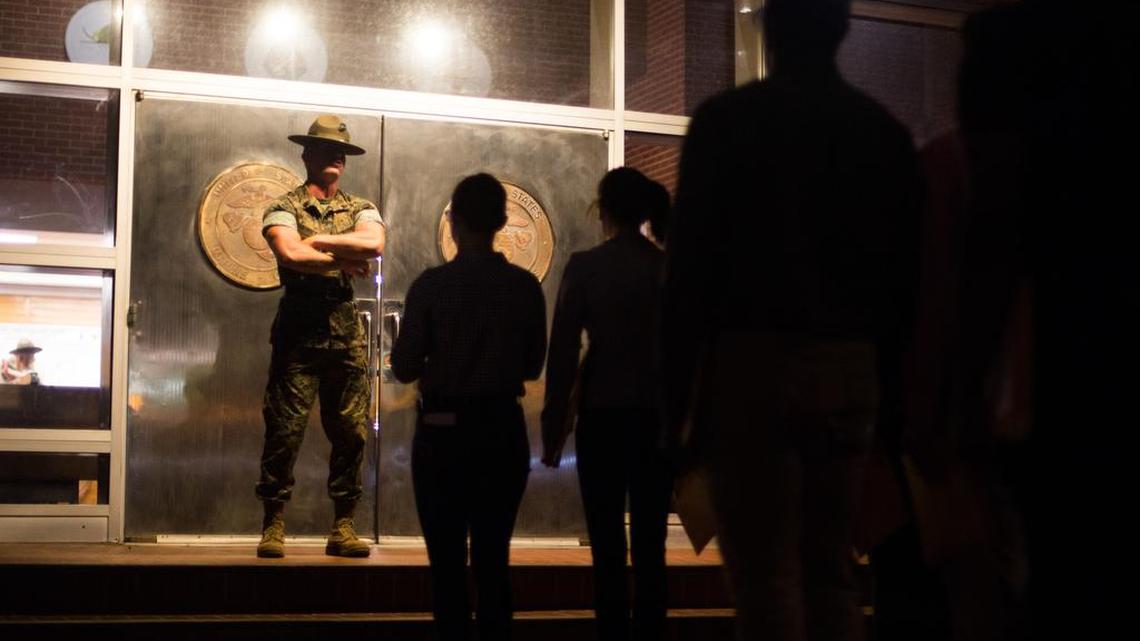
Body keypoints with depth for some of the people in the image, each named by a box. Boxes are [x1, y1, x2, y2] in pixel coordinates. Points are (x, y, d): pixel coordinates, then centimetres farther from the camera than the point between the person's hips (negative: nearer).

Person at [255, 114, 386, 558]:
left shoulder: (361, 209, 16)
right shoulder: (284, 208, 6)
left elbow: (374, 243, -7)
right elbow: (290, 253, -15)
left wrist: (317, 241, -8)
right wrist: (343, 259, -8)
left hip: (346, 326, 3)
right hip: (299, 325, -3)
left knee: (350, 431, 3)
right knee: (285, 429, -4)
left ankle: (343, 529, 10)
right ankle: (273, 526, 2)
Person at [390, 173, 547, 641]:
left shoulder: (432, 284, -10)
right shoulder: (525, 287, -3)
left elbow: (404, 368, -8)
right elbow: (532, 365, 6)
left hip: (443, 432, -2)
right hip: (503, 431, 2)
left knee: (448, 562, 6)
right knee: (494, 559, 11)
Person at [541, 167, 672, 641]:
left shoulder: (584, 267, -6)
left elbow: (563, 351, -7)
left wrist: (553, 427, -1)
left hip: (603, 413, -2)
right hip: (658, 414, 2)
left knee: (608, 546, 5)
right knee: (650, 545, 8)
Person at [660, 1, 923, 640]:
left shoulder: (728, 119, -3)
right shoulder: (885, 130, 9)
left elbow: (690, 267, -6)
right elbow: (906, 273, 9)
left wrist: (676, 402, -3)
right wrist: (891, 385, 15)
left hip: (752, 364, -4)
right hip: (852, 368, 5)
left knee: (766, 578, -2)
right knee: (832, 572, 13)